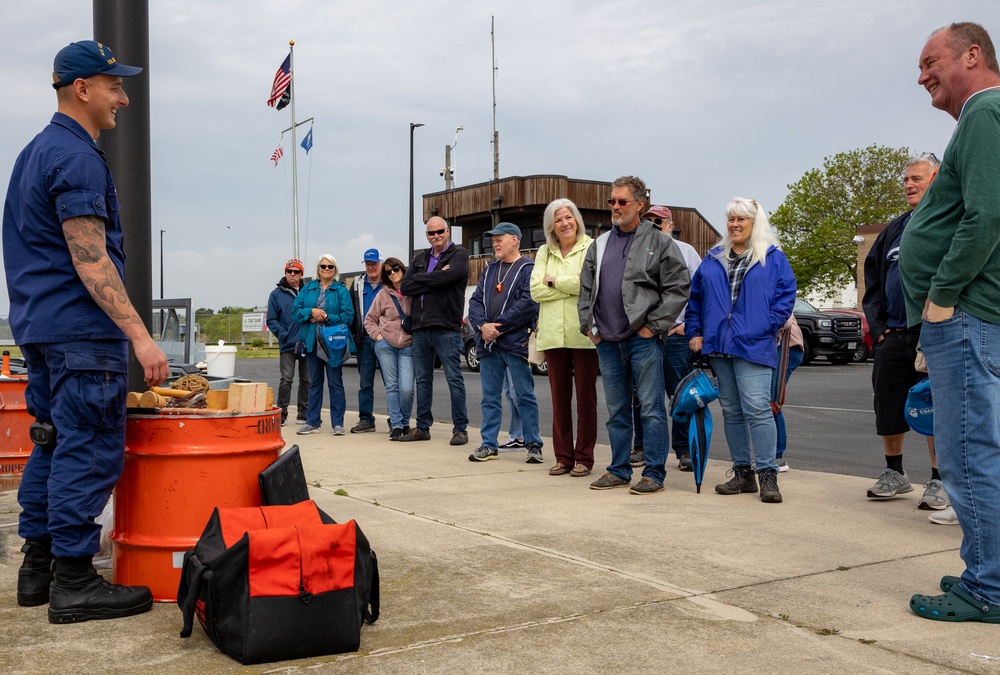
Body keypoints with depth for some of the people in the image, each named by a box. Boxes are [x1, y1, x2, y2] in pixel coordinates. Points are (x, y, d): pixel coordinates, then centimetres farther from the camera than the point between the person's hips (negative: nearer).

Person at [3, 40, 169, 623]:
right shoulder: (77, 158, -13)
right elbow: (89, 259, -21)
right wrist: (140, 335, -24)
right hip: (83, 331, -10)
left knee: (53, 443, 14)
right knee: (89, 450, -6)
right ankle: (73, 581, -1)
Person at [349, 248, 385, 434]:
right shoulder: (358, 284, 12)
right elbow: (350, 310, 14)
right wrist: (355, 332, 6)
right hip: (364, 340, 4)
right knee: (365, 382, 8)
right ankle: (366, 419, 15)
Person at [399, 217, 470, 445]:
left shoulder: (459, 255, 1)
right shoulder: (420, 258, 18)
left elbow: (446, 277, -19)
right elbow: (405, 287, 3)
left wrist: (420, 279, -4)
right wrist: (435, 281, -8)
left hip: (446, 326, -6)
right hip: (421, 326, 6)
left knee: (454, 378, -3)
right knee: (422, 380, 11)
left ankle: (460, 428, 2)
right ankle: (422, 428, 20)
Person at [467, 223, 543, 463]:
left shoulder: (529, 269, -3)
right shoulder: (489, 270, 18)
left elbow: (528, 303, -15)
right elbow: (475, 301, 11)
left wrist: (498, 327, -15)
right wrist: (483, 325, -9)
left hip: (516, 343, -6)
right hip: (488, 344, 6)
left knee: (524, 395, 0)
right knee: (490, 396, 9)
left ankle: (533, 445, 7)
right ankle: (489, 445, 16)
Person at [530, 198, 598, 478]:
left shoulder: (591, 248, 0)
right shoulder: (545, 252, 14)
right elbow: (536, 290, 3)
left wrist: (554, 281, -5)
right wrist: (571, 287, -6)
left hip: (583, 333, -4)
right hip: (553, 333, 4)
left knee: (585, 397, 1)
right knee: (559, 398, 7)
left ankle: (584, 457, 9)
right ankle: (563, 457, 15)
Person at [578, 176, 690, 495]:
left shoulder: (660, 243, -1)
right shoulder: (599, 245, 15)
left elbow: (679, 288, -7)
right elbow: (585, 289, 19)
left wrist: (654, 326, -10)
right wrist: (588, 325, 8)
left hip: (643, 340, -5)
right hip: (606, 342, 5)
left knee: (651, 409, -2)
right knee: (616, 411, 12)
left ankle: (654, 473, 5)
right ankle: (619, 471, 21)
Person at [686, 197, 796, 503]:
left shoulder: (773, 258, 4)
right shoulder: (713, 260, 15)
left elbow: (786, 294, -1)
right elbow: (695, 298, 17)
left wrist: (768, 326, -10)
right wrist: (695, 331, 8)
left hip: (754, 347, -5)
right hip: (718, 346, 5)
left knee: (757, 408, -13)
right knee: (731, 411, 8)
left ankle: (768, 474, -7)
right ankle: (742, 472, 16)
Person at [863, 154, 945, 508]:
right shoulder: (893, 231, 16)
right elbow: (872, 280, 19)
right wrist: (877, 326, 8)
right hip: (892, 335, 6)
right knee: (887, 406, 8)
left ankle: (939, 481, 11)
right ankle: (895, 474, 23)